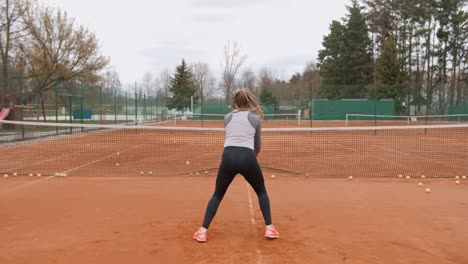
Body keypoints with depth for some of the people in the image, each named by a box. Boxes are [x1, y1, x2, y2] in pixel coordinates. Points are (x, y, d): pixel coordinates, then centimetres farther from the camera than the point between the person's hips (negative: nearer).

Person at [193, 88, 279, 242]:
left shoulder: (227, 117, 18)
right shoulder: (255, 118, 14)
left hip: (228, 156, 1)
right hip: (248, 157, -1)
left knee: (217, 195, 17)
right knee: (261, 192, 22)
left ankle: (203, 231, 11)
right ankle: (269, 228, 18)